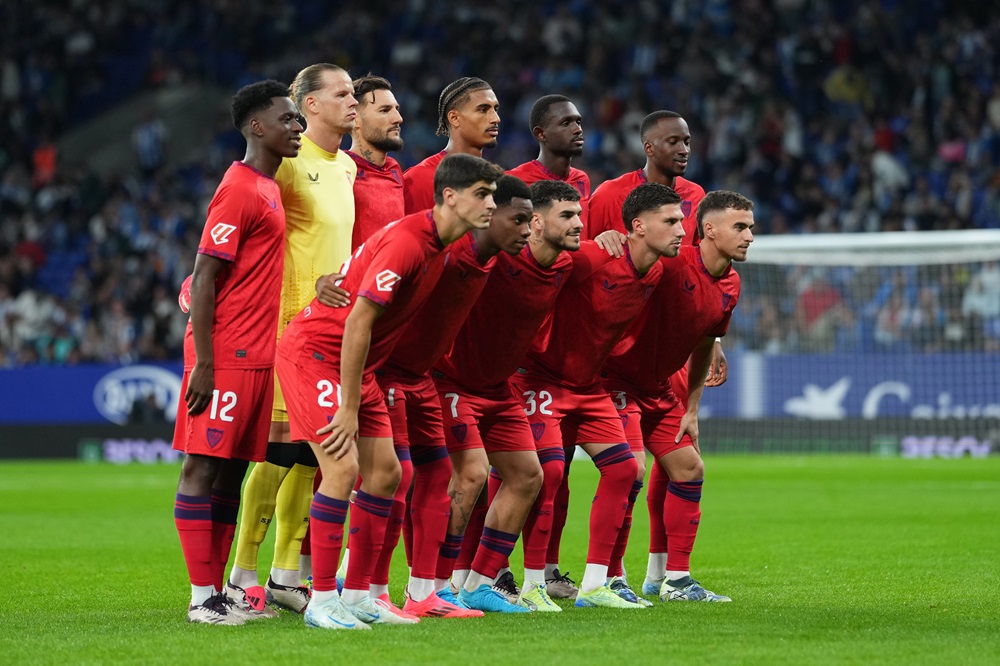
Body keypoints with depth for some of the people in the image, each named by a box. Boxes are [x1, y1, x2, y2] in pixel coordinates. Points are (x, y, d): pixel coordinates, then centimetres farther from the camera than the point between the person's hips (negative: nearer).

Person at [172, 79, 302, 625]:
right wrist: (203, 364, -18)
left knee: (233, 471, 9)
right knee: (204, 467, -5)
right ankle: (202, 597, -5)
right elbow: (204, 277, -14)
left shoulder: (268, 187, 17)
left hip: (257, 356, 9)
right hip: (226, 356, -9)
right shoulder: (239, 189, -11)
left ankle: (219, 591, 13)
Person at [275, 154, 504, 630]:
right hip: (314, 353, -10)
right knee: (343, 468, -17)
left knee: (385, 472, 6)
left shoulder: (440, 246, 5)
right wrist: (349, 408, -22)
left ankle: (358, 596, 13)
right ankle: (322, 602, -12)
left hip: (357, 363, 10)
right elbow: (357, 323, -25)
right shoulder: (407, 242, -24)